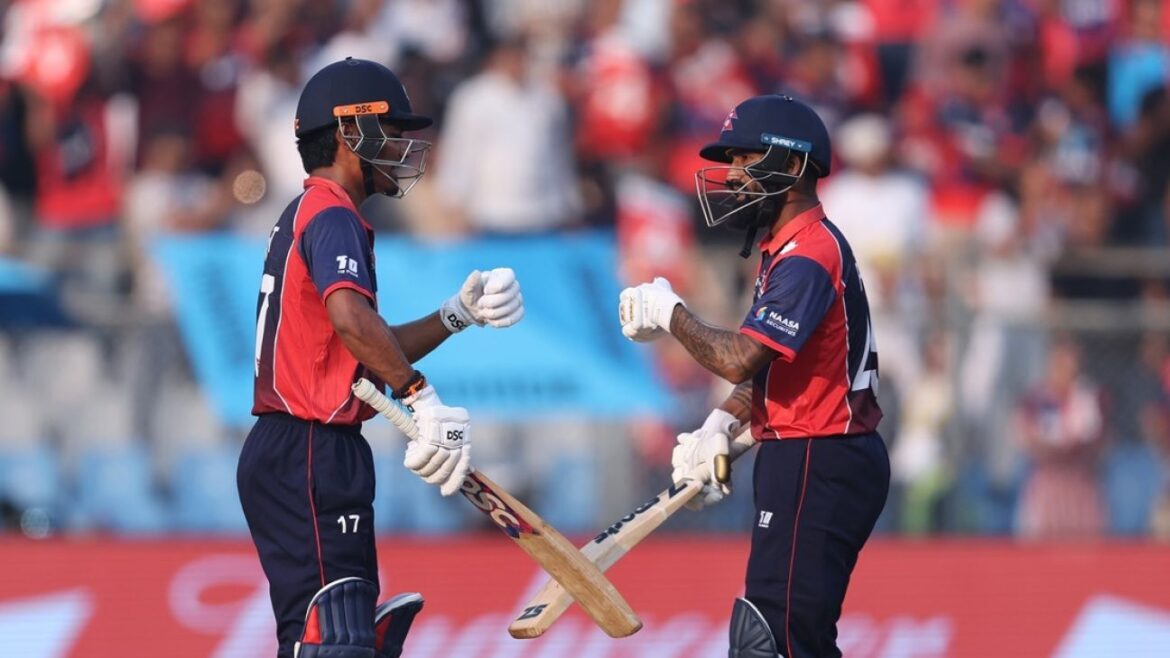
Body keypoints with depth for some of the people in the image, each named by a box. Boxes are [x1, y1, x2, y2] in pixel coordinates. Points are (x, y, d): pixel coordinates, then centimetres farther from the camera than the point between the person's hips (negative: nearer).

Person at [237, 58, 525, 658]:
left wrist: (459, 314, 11)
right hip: (311, 457, -11)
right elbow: (349, 318, -31)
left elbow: (370, 356, 21)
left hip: (283, 455, 11)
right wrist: (425, 400, -30)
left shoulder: (306, 215, 22)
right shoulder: (331, 214, -10)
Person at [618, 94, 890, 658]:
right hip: (800, 462, 11)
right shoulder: (785, 250, 17)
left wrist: (669, 315, -9)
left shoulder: (809, 256, -18)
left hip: (817, 466, -11)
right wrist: (720, 426, 7)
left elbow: (741, 360, -25)